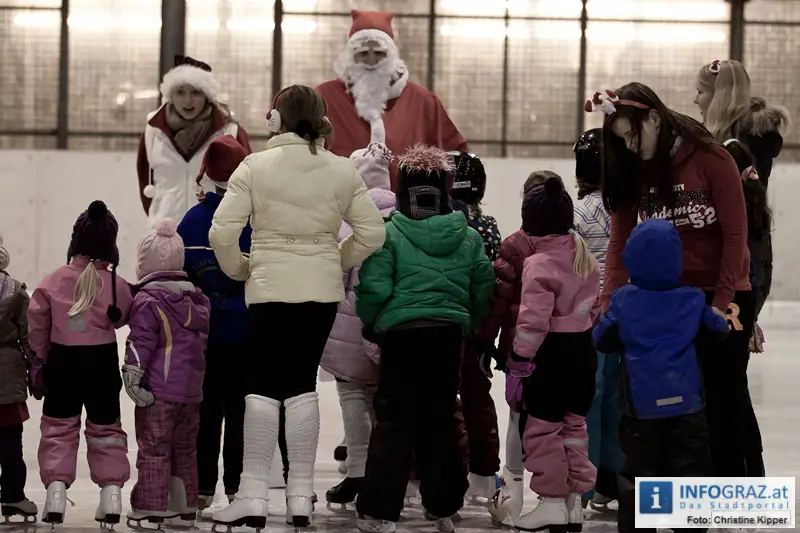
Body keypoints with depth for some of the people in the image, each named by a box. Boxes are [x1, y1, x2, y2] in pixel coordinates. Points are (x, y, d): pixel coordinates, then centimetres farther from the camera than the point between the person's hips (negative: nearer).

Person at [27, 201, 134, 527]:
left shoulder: (52, 283, -9)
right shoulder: (117, 286, -11)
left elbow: (37, 326, -2)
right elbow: (122, 318, 4)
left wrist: (39, 359, 11)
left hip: (62, 362, 0)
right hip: (103, 362, 0)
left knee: (59, 427, 9)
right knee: (105, 428, 14)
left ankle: (56, 489, -1)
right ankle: (111, 491, 11)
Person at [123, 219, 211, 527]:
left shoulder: (147, 300, -9)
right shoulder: (198, 299, 14)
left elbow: (140, 342, -16)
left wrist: (132, 375, -14)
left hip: (158, 390, -7)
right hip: (191, 388, 7)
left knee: (154, 449, -4)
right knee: (185, 449, 15)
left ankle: (151, 509, -4)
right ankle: (186, 507, 19)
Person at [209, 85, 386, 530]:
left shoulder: (255, 167, -7)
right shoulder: (343, 172, 1)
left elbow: (223, 232, -10)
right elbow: (372, 232, 2)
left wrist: (240, 269, 7)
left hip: (270, 289, -3)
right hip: (322, 291, 3)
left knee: (263, 385, 3)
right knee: (302, 383, 9)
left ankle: (253, 497, -1)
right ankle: (301, 497, 10)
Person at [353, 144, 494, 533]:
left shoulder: (389, 233, -8)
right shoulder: (469, 237, 4)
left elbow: (374, 288, -11)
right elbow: (484, 286, 5)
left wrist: (368, 322, 8)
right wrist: (469, 324, 20)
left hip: (401, 332, -3)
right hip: (449, 334, 3)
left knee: (395, 418, 1)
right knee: (440, 417, 14)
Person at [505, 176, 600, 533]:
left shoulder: (540, 264, -18)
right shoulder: (586, 259, 7)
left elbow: (532, 321, -22)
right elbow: (595, 306, 17)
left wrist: (518, 365, -18)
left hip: (551, 355, -8)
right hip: (583, 351, 8)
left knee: (542, 428, 1)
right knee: (574, 425, 15)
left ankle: (552, 501, 4)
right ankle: (574, 501, 19)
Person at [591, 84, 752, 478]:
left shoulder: (710, 160, -14)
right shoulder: (633, 171, 1)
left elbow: (735, 234, -13)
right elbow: (620, 242, -1)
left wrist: (722, 302, -15)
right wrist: (611, 306, -10)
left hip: (722, 295, -4)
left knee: (724, 398, 2)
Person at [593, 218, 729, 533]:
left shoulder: (623, 300, -4)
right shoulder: (692, 300, -1)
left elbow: (602, 341, 5)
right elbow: (718, 332, 12)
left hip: (641, 405, 0)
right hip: (686, 403, 0)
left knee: (638, 472, 8)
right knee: (692, 473, 7)